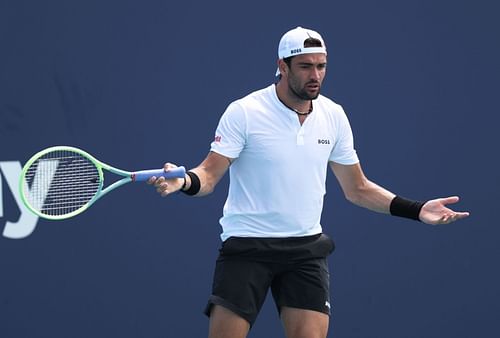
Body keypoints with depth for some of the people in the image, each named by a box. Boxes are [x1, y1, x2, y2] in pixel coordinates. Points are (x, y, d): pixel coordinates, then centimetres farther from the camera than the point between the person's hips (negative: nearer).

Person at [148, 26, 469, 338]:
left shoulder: (334, 116, 6)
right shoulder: (244, 112, -9)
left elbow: (357, 189, 14)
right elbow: (210, 175, -10)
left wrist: (415, 209, 4)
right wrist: (183, 181, -33)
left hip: (307, 248, 4)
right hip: (246, 245, -4)